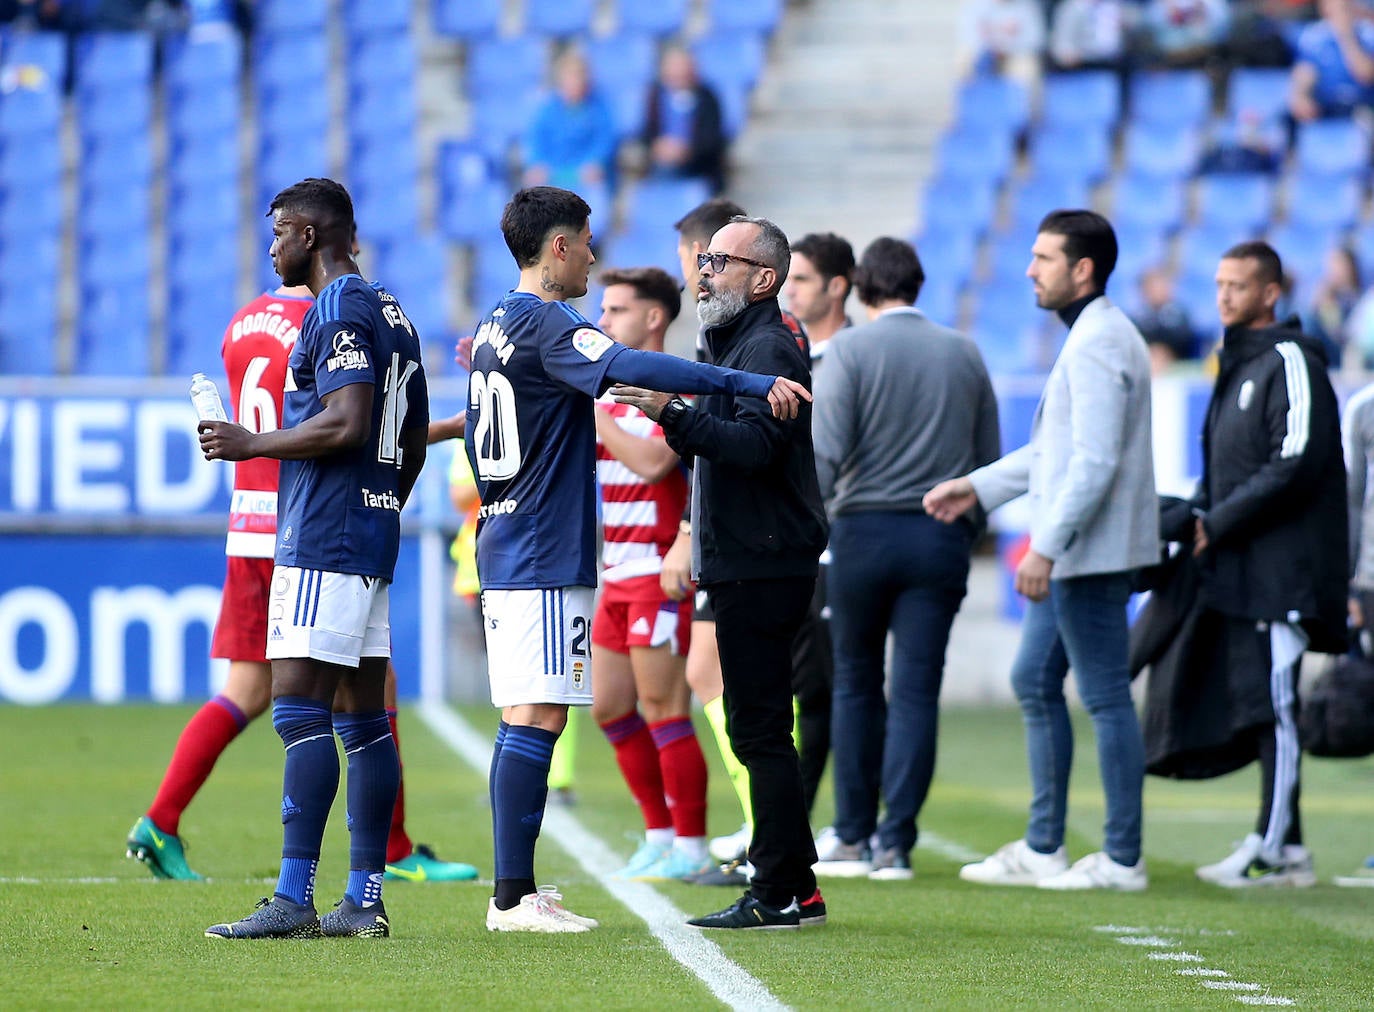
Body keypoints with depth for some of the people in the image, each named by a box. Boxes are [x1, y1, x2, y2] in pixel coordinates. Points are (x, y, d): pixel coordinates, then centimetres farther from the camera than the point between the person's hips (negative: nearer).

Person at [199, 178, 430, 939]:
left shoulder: (339, 312, -12)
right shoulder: (391, 314, 18)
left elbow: (347, 424, -22)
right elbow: (413, 441, 23)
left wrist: (250, 444, -12)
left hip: (322, 545, -10)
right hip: (371, 544, 10)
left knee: (300, 712, -12)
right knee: (362, 719, 8)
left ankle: (293, 898, -16)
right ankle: (364, 899, 9)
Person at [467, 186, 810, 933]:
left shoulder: (494, 327, 16)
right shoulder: (544, 324, -13)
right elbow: (630, 367, -29)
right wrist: (750, 384, -32)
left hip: (507, 551, 10)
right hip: (545, 560, -10)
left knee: (524, 718, 11)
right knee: (537, 718, -10)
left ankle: (515, 890, 12)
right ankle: (514, 897, -12)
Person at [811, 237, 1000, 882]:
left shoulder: (850, 349, -2)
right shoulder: (963, 353, 9)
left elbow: (825, 452, -13)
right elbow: (990, 459, 12)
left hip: (864, 530, -2)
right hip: (940, 538, 2)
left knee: (855, 685, 10)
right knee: (915, 692, 0)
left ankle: (853, 836, 14)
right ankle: (896, 844, -5)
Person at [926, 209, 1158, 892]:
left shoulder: (1096, 345, -17)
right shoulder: (1091, 338, 17)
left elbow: (1095, 461, -24)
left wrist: (1046, 546, -24)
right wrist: (978, 487, 23)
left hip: (1091, 553, -11)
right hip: (1069, 554, 11)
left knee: (1105, 696, -6)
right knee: (1034, 683, 15)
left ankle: (1123, 859, -1)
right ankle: (1041, 849, 19)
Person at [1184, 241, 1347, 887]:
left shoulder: (1290, 362, -9)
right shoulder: (1237, 365, 20)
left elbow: (1297, 464, -18)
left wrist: (1219, 523, -14)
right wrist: (1193, 520, 8)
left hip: (1282, 570, -9)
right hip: (1239, 573, 9)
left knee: (1273, 705, -9)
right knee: (1258, 708, 8)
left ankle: (1273, 849, -9)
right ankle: (1286, 846, 10)